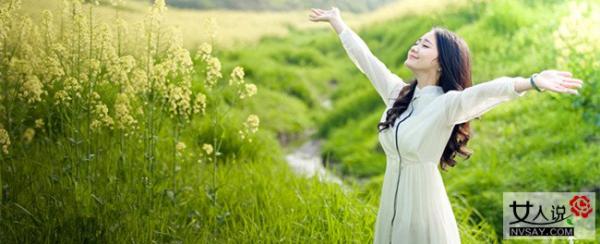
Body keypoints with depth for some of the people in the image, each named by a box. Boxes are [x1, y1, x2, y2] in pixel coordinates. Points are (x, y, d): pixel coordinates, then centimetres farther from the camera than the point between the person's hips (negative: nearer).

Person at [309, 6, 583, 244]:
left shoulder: (447, 104, -15)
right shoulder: (396, 92, 3)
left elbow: (487, 91, -34)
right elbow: (363, 57, 14)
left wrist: (534, 82, -51)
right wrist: (336, 20, 24)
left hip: (423, 206, -6)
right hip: (390, 204, 6)